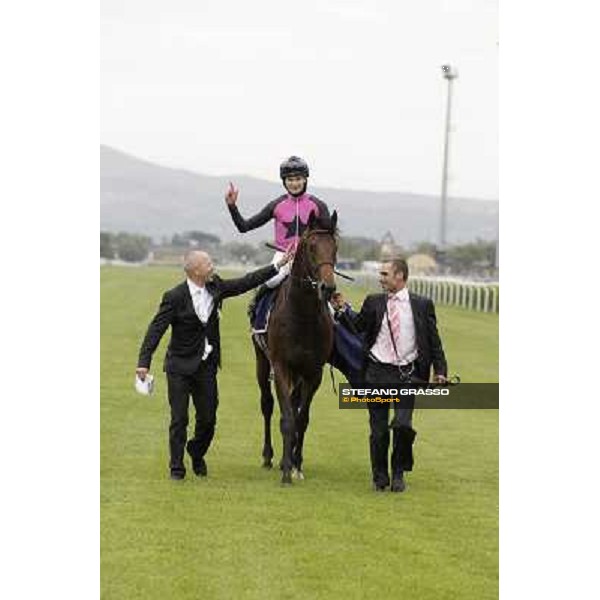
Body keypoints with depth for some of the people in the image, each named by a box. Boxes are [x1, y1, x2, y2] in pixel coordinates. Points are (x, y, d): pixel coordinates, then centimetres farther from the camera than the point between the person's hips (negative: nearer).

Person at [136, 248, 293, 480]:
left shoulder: (215, 287, 0)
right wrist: (144, 362, -25)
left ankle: (197, 455, 35)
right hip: (180, 367, -5)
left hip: (206, 366, 5)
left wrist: (279, 265, 2)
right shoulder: (175, 297, -15)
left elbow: (247, 282, 6)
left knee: (208, 419, 10)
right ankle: (176, 467, 12)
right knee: (179, 419, 1)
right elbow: (156, 329, -17)